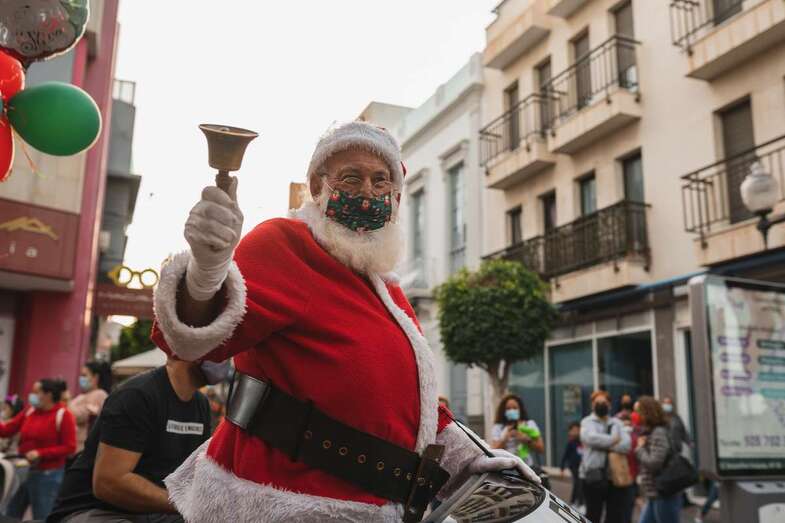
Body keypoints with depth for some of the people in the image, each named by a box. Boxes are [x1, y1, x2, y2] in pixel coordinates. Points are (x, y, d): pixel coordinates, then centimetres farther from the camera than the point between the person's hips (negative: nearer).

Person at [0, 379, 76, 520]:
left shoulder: (63, 415, -13)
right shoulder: (29, 411, 6)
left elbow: (69, 447, -16)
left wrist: (40, 453, -20)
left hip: (48, 475, -7)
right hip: (25, 472, 7)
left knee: (42, 518, 2)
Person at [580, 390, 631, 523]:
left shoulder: (616, 423, 15)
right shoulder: (587, 422, 5)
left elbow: (626, 444, -2)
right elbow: (591, 437, -18)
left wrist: (603, 445, -12)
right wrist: (614, 439, -8)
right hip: (594, 477, -4)